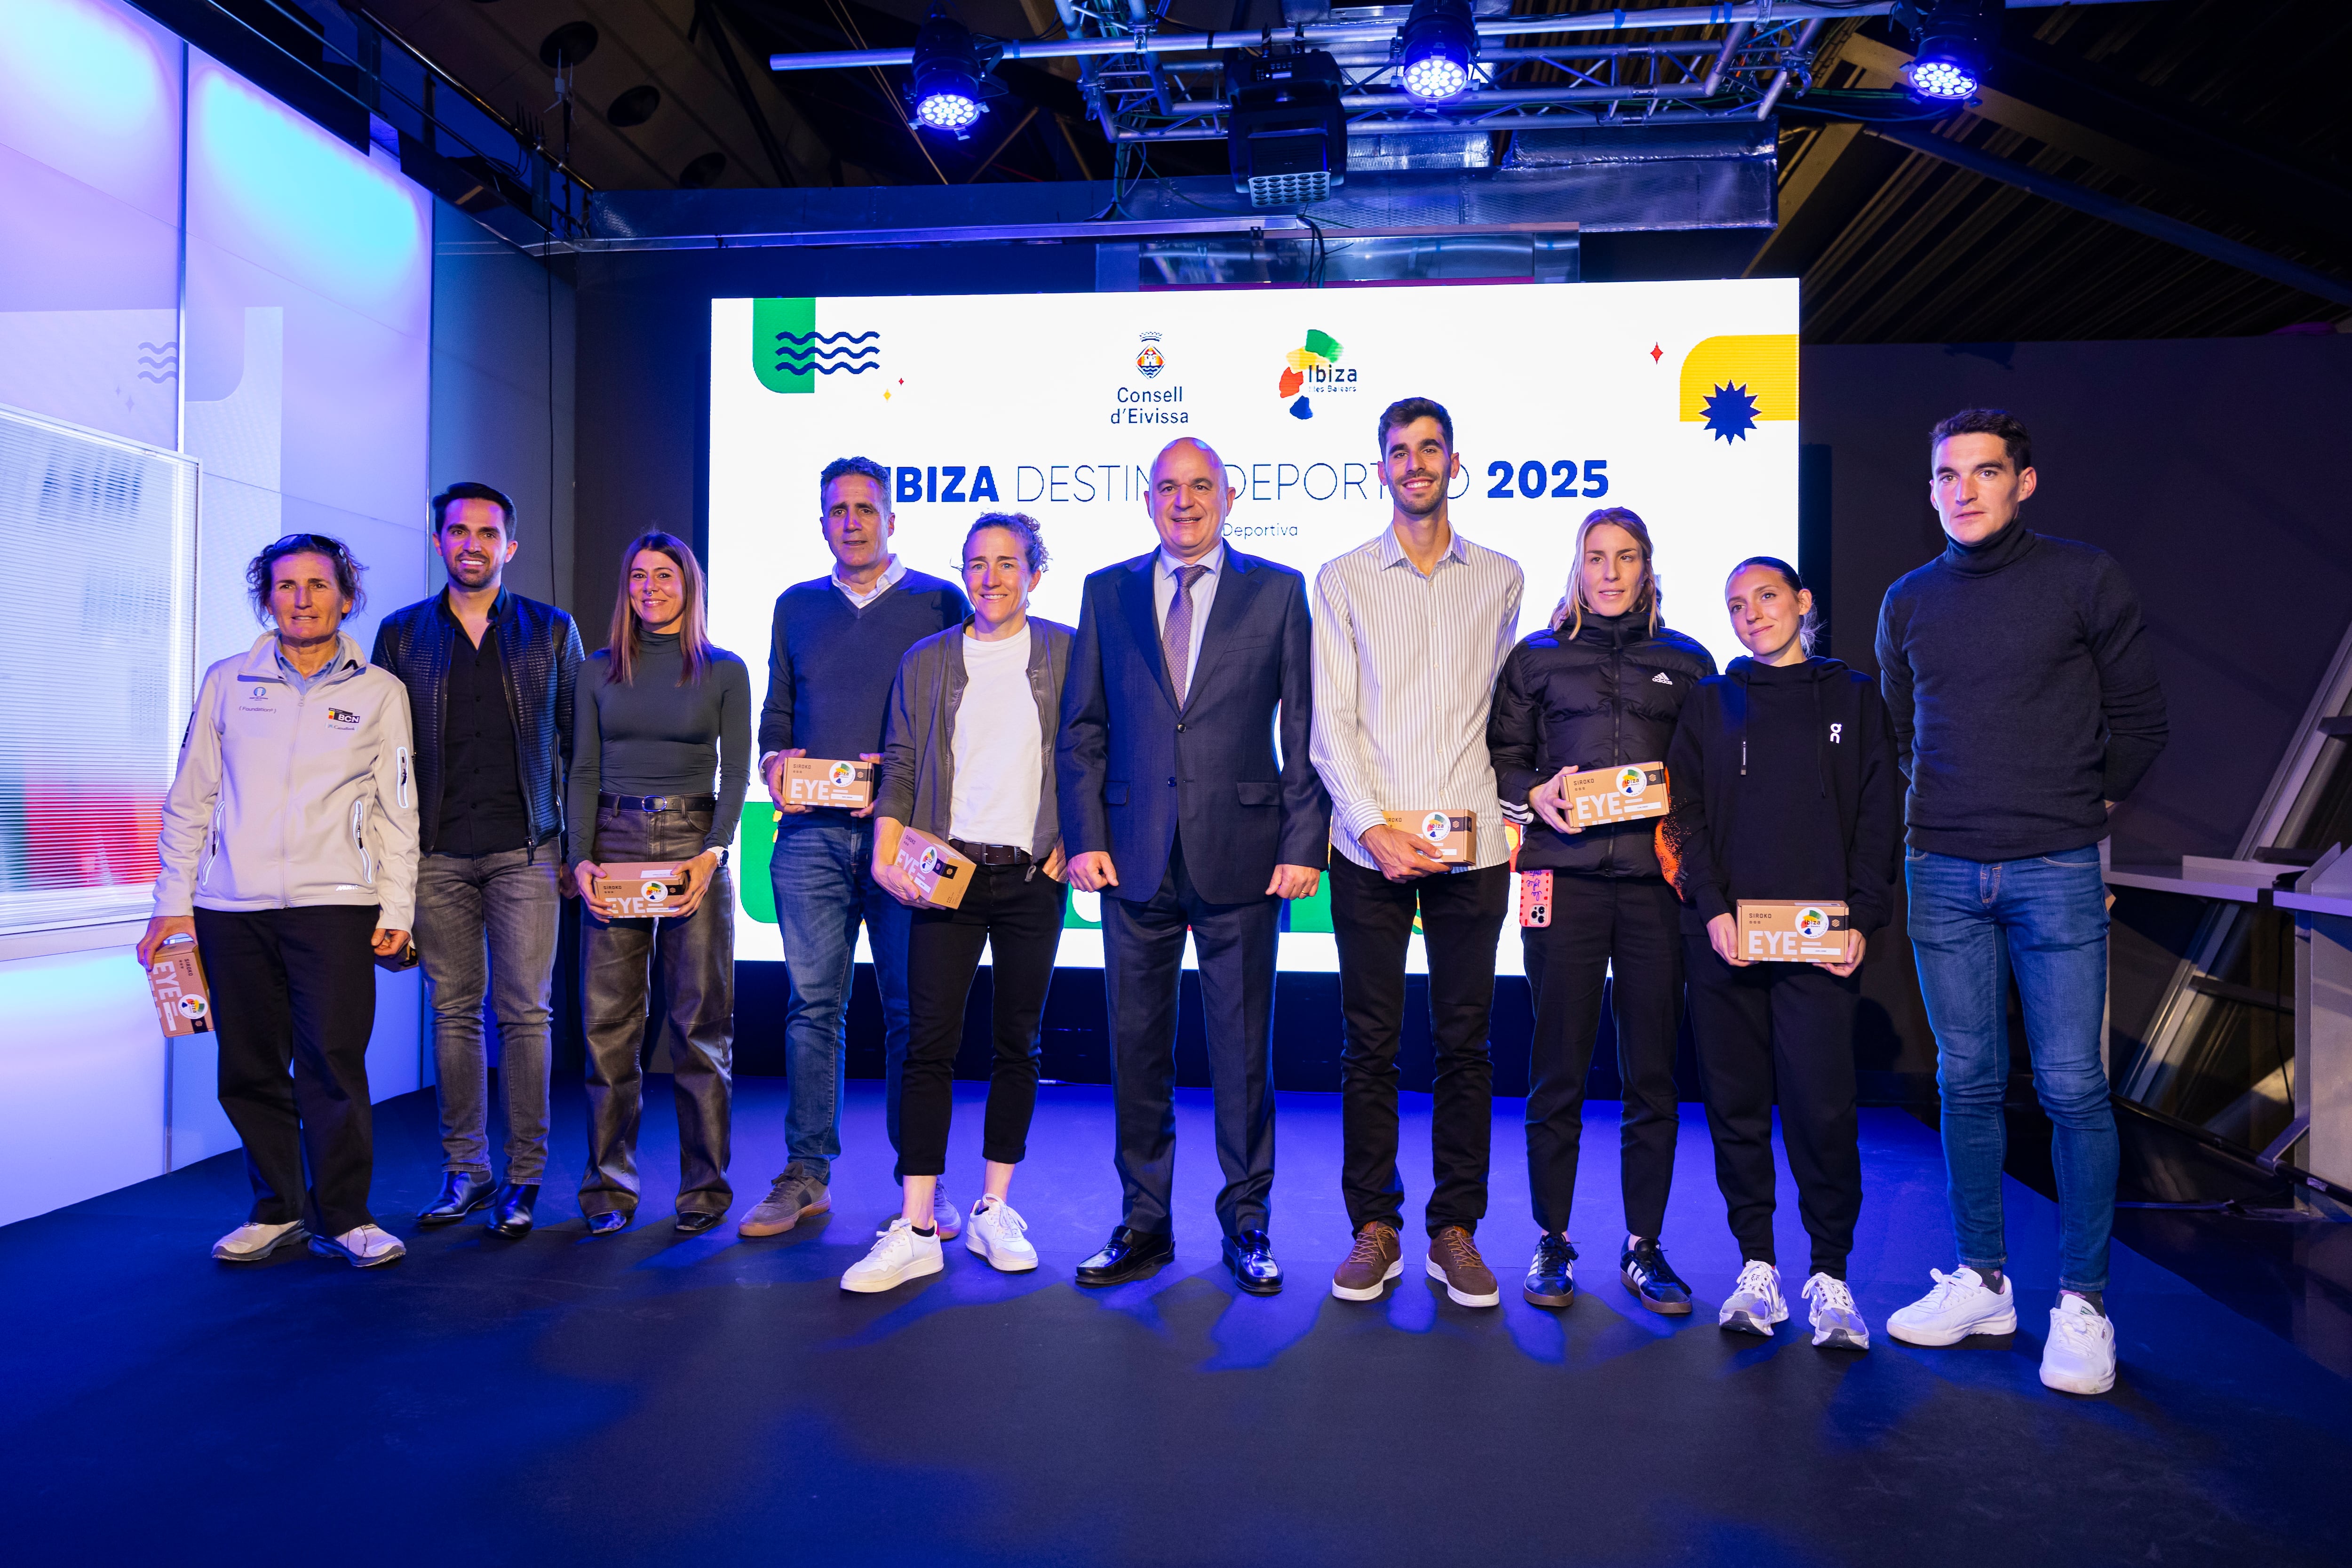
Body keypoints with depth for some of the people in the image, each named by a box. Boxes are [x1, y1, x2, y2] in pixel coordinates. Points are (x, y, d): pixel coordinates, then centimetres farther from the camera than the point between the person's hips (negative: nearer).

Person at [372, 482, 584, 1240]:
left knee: (526, 1013, -2)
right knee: (454, 1012, 6)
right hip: (436, 852, 2)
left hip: (525, 850, -1)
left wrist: (576, 844, 2)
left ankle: (523, 1179, 7)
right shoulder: (402, 634, 11)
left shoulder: (552, 631, 8)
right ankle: (465, 1171, 17)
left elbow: (576, 744, 7)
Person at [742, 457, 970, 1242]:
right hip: (812, 832, 3)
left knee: (912, 1009, 0)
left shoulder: (939, 603, 6)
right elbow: (776, 713, 21)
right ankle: (806, 1172, 14)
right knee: (813, 1002, 4)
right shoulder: (796, 606, 17)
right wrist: (774, 760, 0)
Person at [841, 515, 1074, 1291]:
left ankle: (994, 1211, 20)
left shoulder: (1065, 653, 6)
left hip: (1033, 877, 0)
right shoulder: (925, 662, 10)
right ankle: (915, 1231, 1)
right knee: (929, 1043, -4)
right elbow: (900, 768, 7)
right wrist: (886, 856, -4)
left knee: (1019, 1044, 7)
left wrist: (1074, 842, -3)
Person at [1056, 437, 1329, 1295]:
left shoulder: (1278, 590, 5)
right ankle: (1144, 1224, 23)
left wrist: (1304, 842, -6)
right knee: (1137, 1044, 8)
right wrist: (1085, 837, 0)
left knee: (1243, 1046, 6)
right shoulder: (1107, 592, 10)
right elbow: (1082, 728, 9)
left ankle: (1246, 1223, 22)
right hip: (1136, 858, 2)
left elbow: (1304, 727, 2)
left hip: (1241, 855, -2)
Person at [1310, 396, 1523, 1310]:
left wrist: (1512, 815, 5)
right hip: (1370, 846, -1)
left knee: (1464, 1043, 5)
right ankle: (1374, 1231, 15)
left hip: (1472, 846, 1)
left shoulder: (1500, 579, 12)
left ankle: (1456, 1233, 16)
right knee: (1370, 1044, 3)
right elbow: (1331, 719, 0)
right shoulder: (1343, 580, 7)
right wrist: (1374, 828, -11)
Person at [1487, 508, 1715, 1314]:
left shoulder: (1688, 662, 15)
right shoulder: (1537, 657, 12)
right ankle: (1551, 1240, 14)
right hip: (1565, 876, -1)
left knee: (1653, 1069, 3)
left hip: (1658, 877, 1)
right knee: (1558, 1065, 1)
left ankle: (1644, 1245, 16)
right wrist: (1535, 794, -7)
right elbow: (1503, 757, 11)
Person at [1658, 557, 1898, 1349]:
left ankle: (1829, 1276, 8)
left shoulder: (1853, 698, 12)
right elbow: (1686, 816, 6)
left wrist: (1862, 919, -5)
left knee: (1823, 1108, -7)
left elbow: (1879, 818, 7)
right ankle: (1757, 1267, 15)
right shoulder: (1710, 704, 14)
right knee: (1736, 1104, 4)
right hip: (1725, 938, 2)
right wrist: (1713, 909, -8)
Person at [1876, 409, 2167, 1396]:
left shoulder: (2084, 580, 0)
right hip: (1944, 873, 3)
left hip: (2056, 871, -3)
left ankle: (2083, 1303, 11)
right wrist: (1952, 809, 13)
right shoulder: (1909, 601, 9)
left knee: (2071, 1087, -2)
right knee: (1969, 1083, 8)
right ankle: (1981, 1281, 20)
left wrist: (2085, 806, 11)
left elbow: (2139, 718, 7)